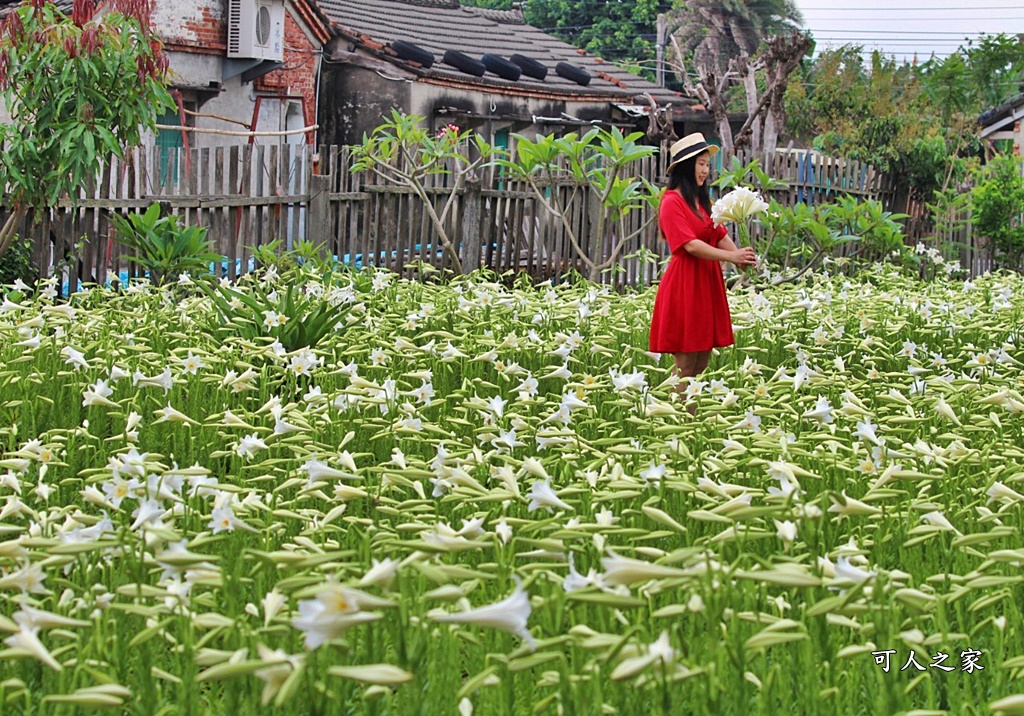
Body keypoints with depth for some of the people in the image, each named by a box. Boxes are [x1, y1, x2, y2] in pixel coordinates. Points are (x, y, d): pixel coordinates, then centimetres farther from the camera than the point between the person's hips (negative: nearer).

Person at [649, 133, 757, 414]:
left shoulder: (702, 201, 17)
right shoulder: (672, 201, -9)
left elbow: (720, 235, 8)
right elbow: (690, 245, -19)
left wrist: (741, 256, -11)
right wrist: (730, 256, -24)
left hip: (708, 285, 8)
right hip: (684, 286, -8)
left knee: (702, 364, 9)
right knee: (686, 368, -6)